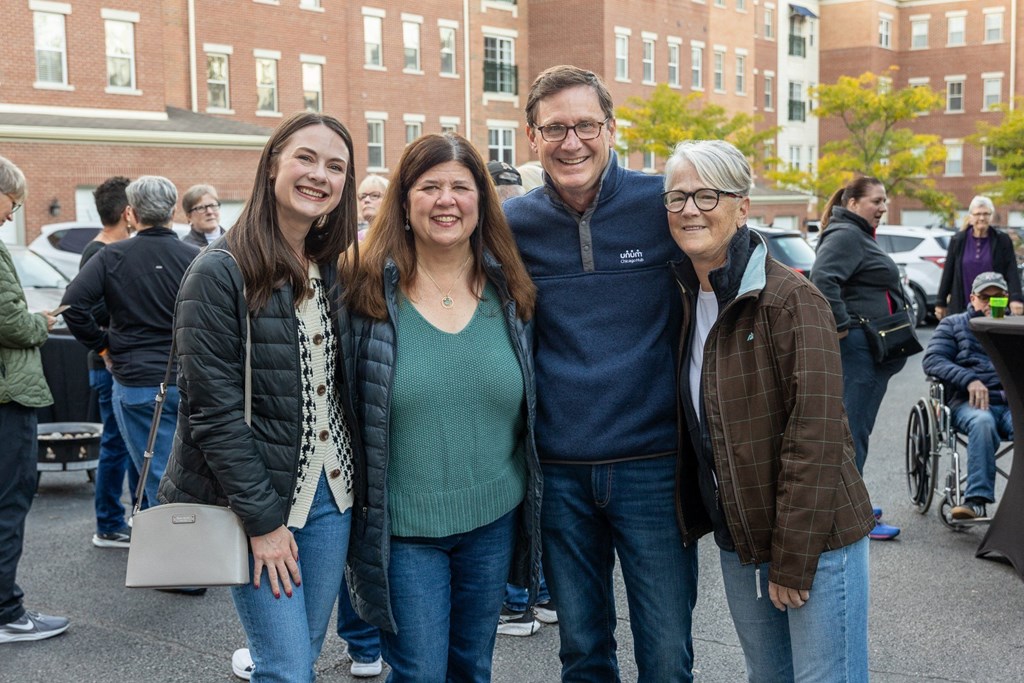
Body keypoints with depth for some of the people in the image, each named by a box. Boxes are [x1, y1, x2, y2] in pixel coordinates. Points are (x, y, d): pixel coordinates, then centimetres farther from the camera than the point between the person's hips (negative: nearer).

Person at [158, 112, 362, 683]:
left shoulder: (339, 270, 7)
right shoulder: (221, 273, -12)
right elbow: (213, 409, -15)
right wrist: (263, 518, -15)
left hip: (332, 494, 6)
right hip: (255, 501, -5)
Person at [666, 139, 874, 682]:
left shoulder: (792, 299, -17)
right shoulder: (686, 299, 5)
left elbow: (815, 437, -19)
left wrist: (793, 560, -18)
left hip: (816, 542, -6)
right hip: (737, 541, 7)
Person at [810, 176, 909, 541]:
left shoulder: (859, 236, 21)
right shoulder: (845, 235, -13)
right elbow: (822, 279, -28)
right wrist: (842, 326, -24)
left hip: (868, 350, 11)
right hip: (857, 347, -11)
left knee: (855, 428, 16)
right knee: (853, 430, -9)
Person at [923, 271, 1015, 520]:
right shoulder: (953, 325, 20)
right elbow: (931, 360, 3)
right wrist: (970, 380, -12)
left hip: (1012, 404, 2)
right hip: (970, 403, -1)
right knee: (982, 421, -37)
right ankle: (977, 499, -40)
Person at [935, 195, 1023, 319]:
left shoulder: (1002, 240, 2)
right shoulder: (958, 240, 5)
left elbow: (1012, 273, -3)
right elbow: (948, 273, 9)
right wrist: (941, 303, 9)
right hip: (962, 308, 1)